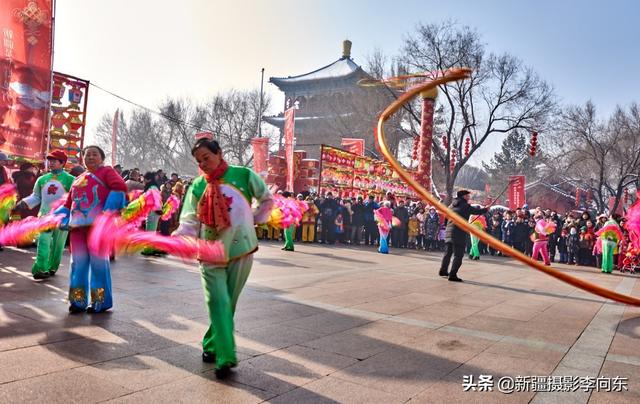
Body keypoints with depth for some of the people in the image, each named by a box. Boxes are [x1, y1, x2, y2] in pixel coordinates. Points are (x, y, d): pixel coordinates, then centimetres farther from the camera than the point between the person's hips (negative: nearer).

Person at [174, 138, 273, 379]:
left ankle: (212, 347, 29)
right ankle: (225, 357, -5)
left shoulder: (243, 175, -4)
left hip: (240, 250, -1)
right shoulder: (197, 186, 2)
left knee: (229, 302, 10)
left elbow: (267, 200, 10)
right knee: (218, 302, -8)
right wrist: (175, 238, -23)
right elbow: (190, 221, -5)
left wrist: (254, 221, 6)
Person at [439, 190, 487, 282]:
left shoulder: (453, 204, 13)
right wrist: (486, 209, 18)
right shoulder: (465, 206, -8)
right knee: (458, 255, -4)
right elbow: (477, 211, 0)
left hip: (449, 230, 8)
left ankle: (443, 270, 31)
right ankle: (453, 275, -8)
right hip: (459, 232, -8)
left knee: (448, 252, 21)